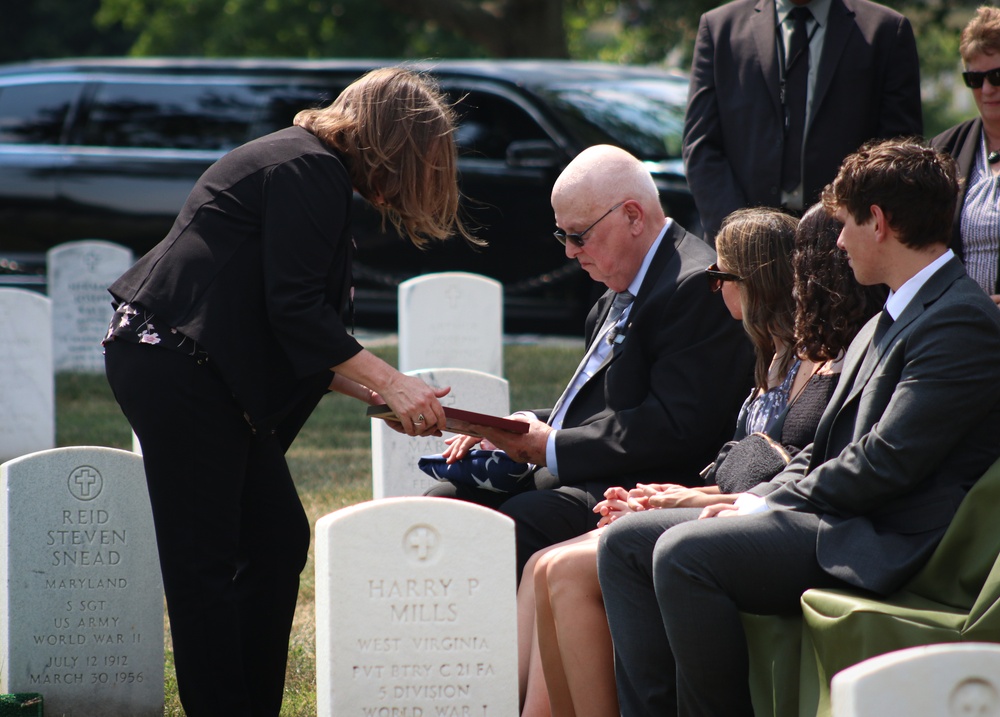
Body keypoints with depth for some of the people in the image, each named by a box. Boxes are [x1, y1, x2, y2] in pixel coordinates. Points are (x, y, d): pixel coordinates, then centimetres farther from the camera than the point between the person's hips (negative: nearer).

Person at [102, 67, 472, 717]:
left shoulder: (308, 165, 21)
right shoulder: (310, 169, -12)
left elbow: (290, 329, 21)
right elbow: (294, 310, -18)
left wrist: (370, 391, 13)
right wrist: (389, 383, -14)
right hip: (175, 369, -11)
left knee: (279, 539, 10)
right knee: (204, 559, -7)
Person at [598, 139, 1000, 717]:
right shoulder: (887, 322, 23)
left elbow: (887, 463, -19)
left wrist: (766, 505, -12)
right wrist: (755, 500, 3)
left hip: (878, 548, -10)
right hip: (834, 518, 11)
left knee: (683, 553, -28)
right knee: (626, 541, 2)